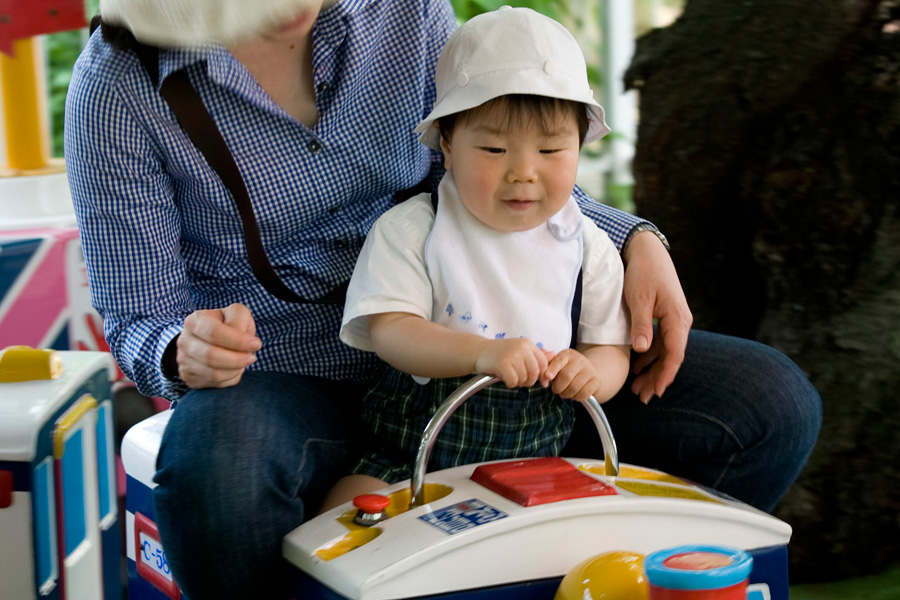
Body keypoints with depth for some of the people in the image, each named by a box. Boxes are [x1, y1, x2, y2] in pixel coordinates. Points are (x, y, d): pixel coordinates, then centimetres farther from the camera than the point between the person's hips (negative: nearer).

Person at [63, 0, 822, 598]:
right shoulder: (119, 86, -14)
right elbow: (138, 322, -7)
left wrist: (635, 240, -5)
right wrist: (185, 352, -32)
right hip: (286, 383, -3)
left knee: (773, 402, -9)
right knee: (214, 465, -43)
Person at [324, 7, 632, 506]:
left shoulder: (588, 248, 4)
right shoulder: (409, 230, -5)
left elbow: (611, 351, 7)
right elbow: (388, 330, -15)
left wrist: (589, 373, -19)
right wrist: (481, 353, -32)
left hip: (537, 456, 2)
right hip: (411, 449, -2)